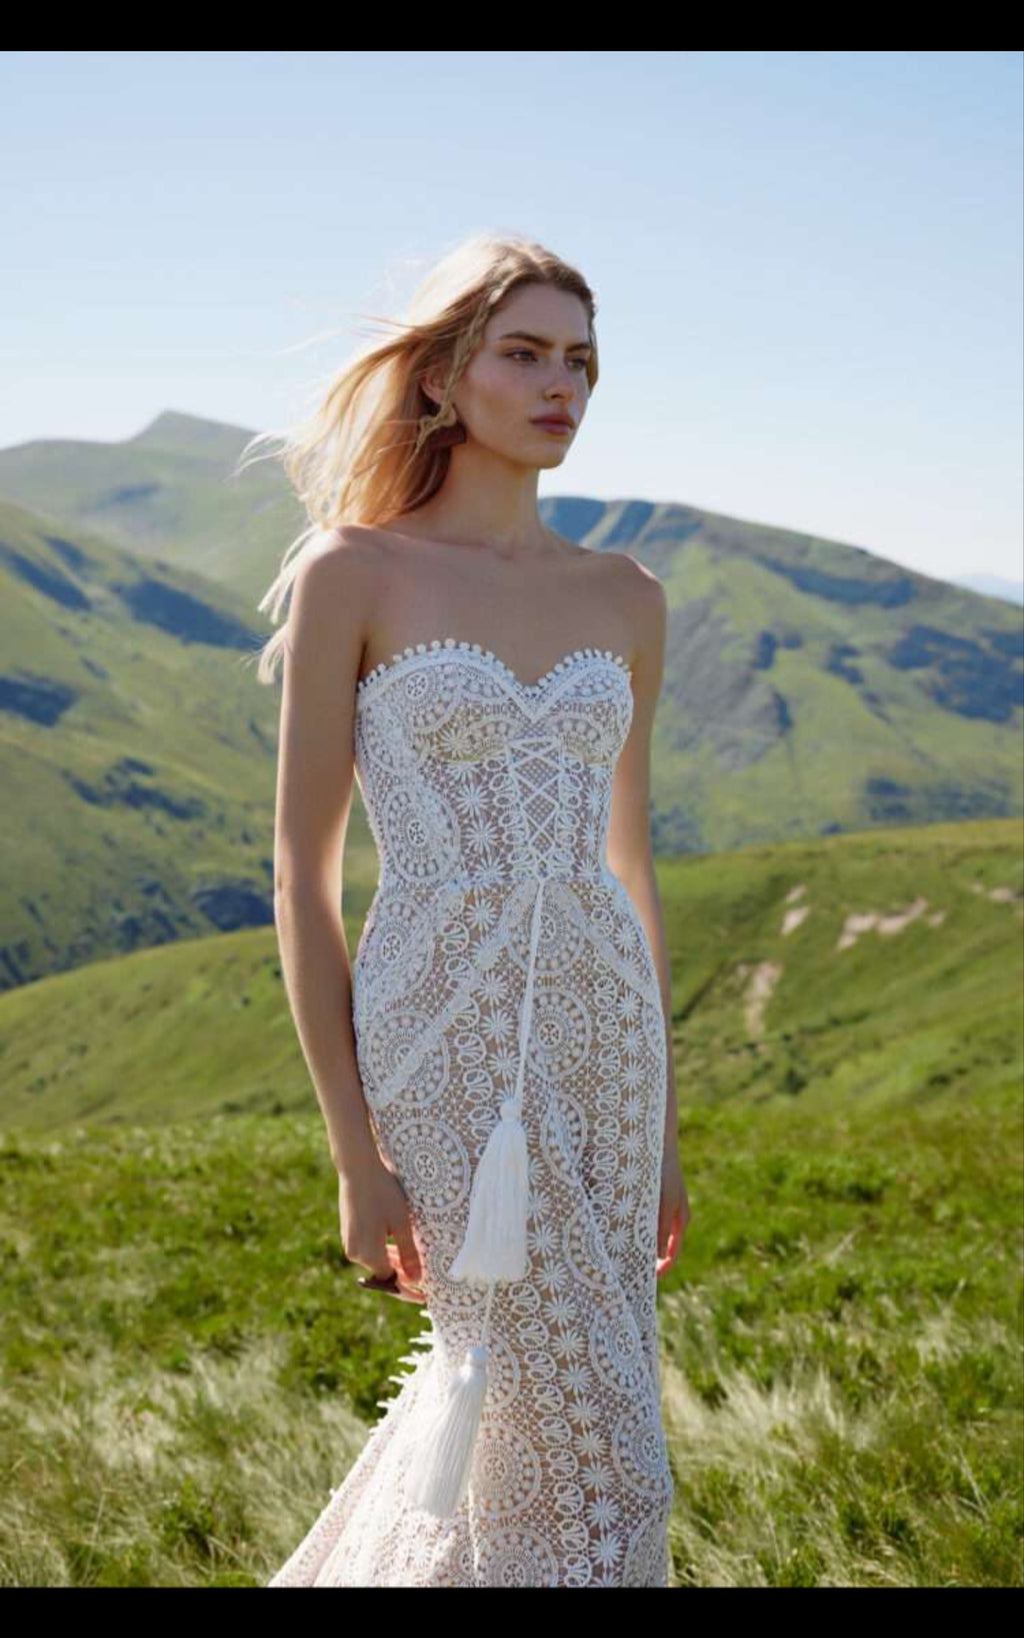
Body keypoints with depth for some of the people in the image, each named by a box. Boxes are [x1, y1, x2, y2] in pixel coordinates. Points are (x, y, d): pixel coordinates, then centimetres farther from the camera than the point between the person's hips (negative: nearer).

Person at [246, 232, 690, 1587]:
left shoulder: (625, 599, 9)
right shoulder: (351, 573, -5)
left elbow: (631, 868, 14)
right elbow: (302, 875, -6)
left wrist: (663, 1132, 14)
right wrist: (356, 1156, -10)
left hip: (601, 1030, 5)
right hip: (448, 1036, -5)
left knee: (494, 1395, 14)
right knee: (587, 1447, -3)